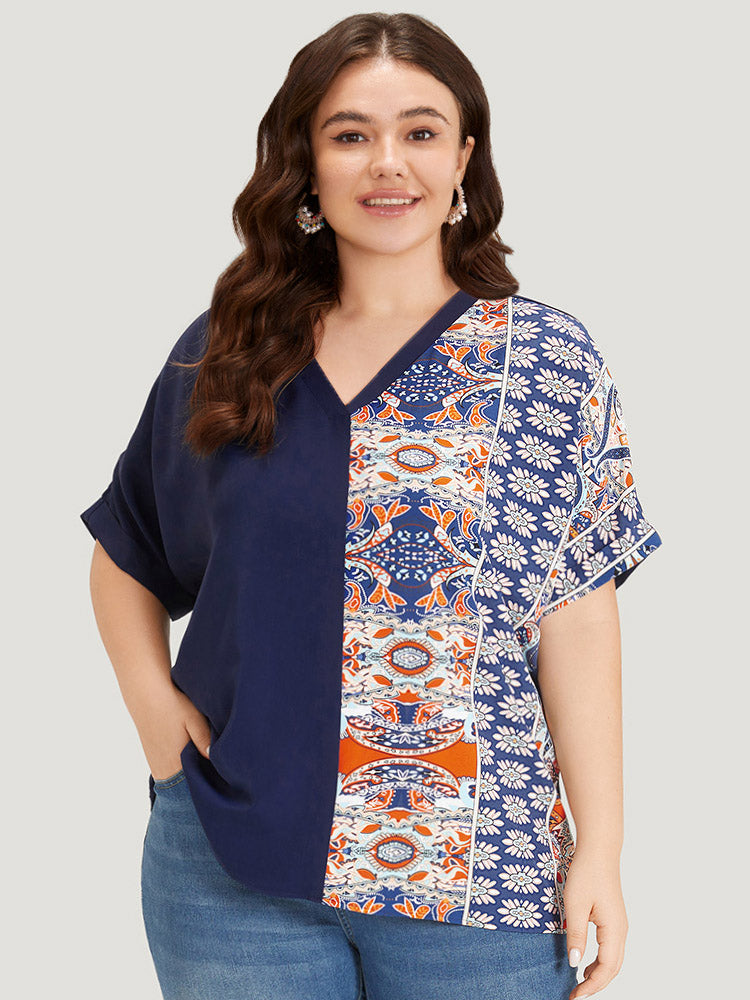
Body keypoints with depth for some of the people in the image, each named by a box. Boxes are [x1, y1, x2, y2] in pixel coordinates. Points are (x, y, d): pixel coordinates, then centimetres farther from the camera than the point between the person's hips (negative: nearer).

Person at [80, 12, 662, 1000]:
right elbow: (126, 558, 14)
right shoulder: (222, 358, 3)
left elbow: (576, 618, -3)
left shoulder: (549, 363, -2)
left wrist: (600, 847, -6)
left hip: (478, 874, -1)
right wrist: (156, 712, 0)